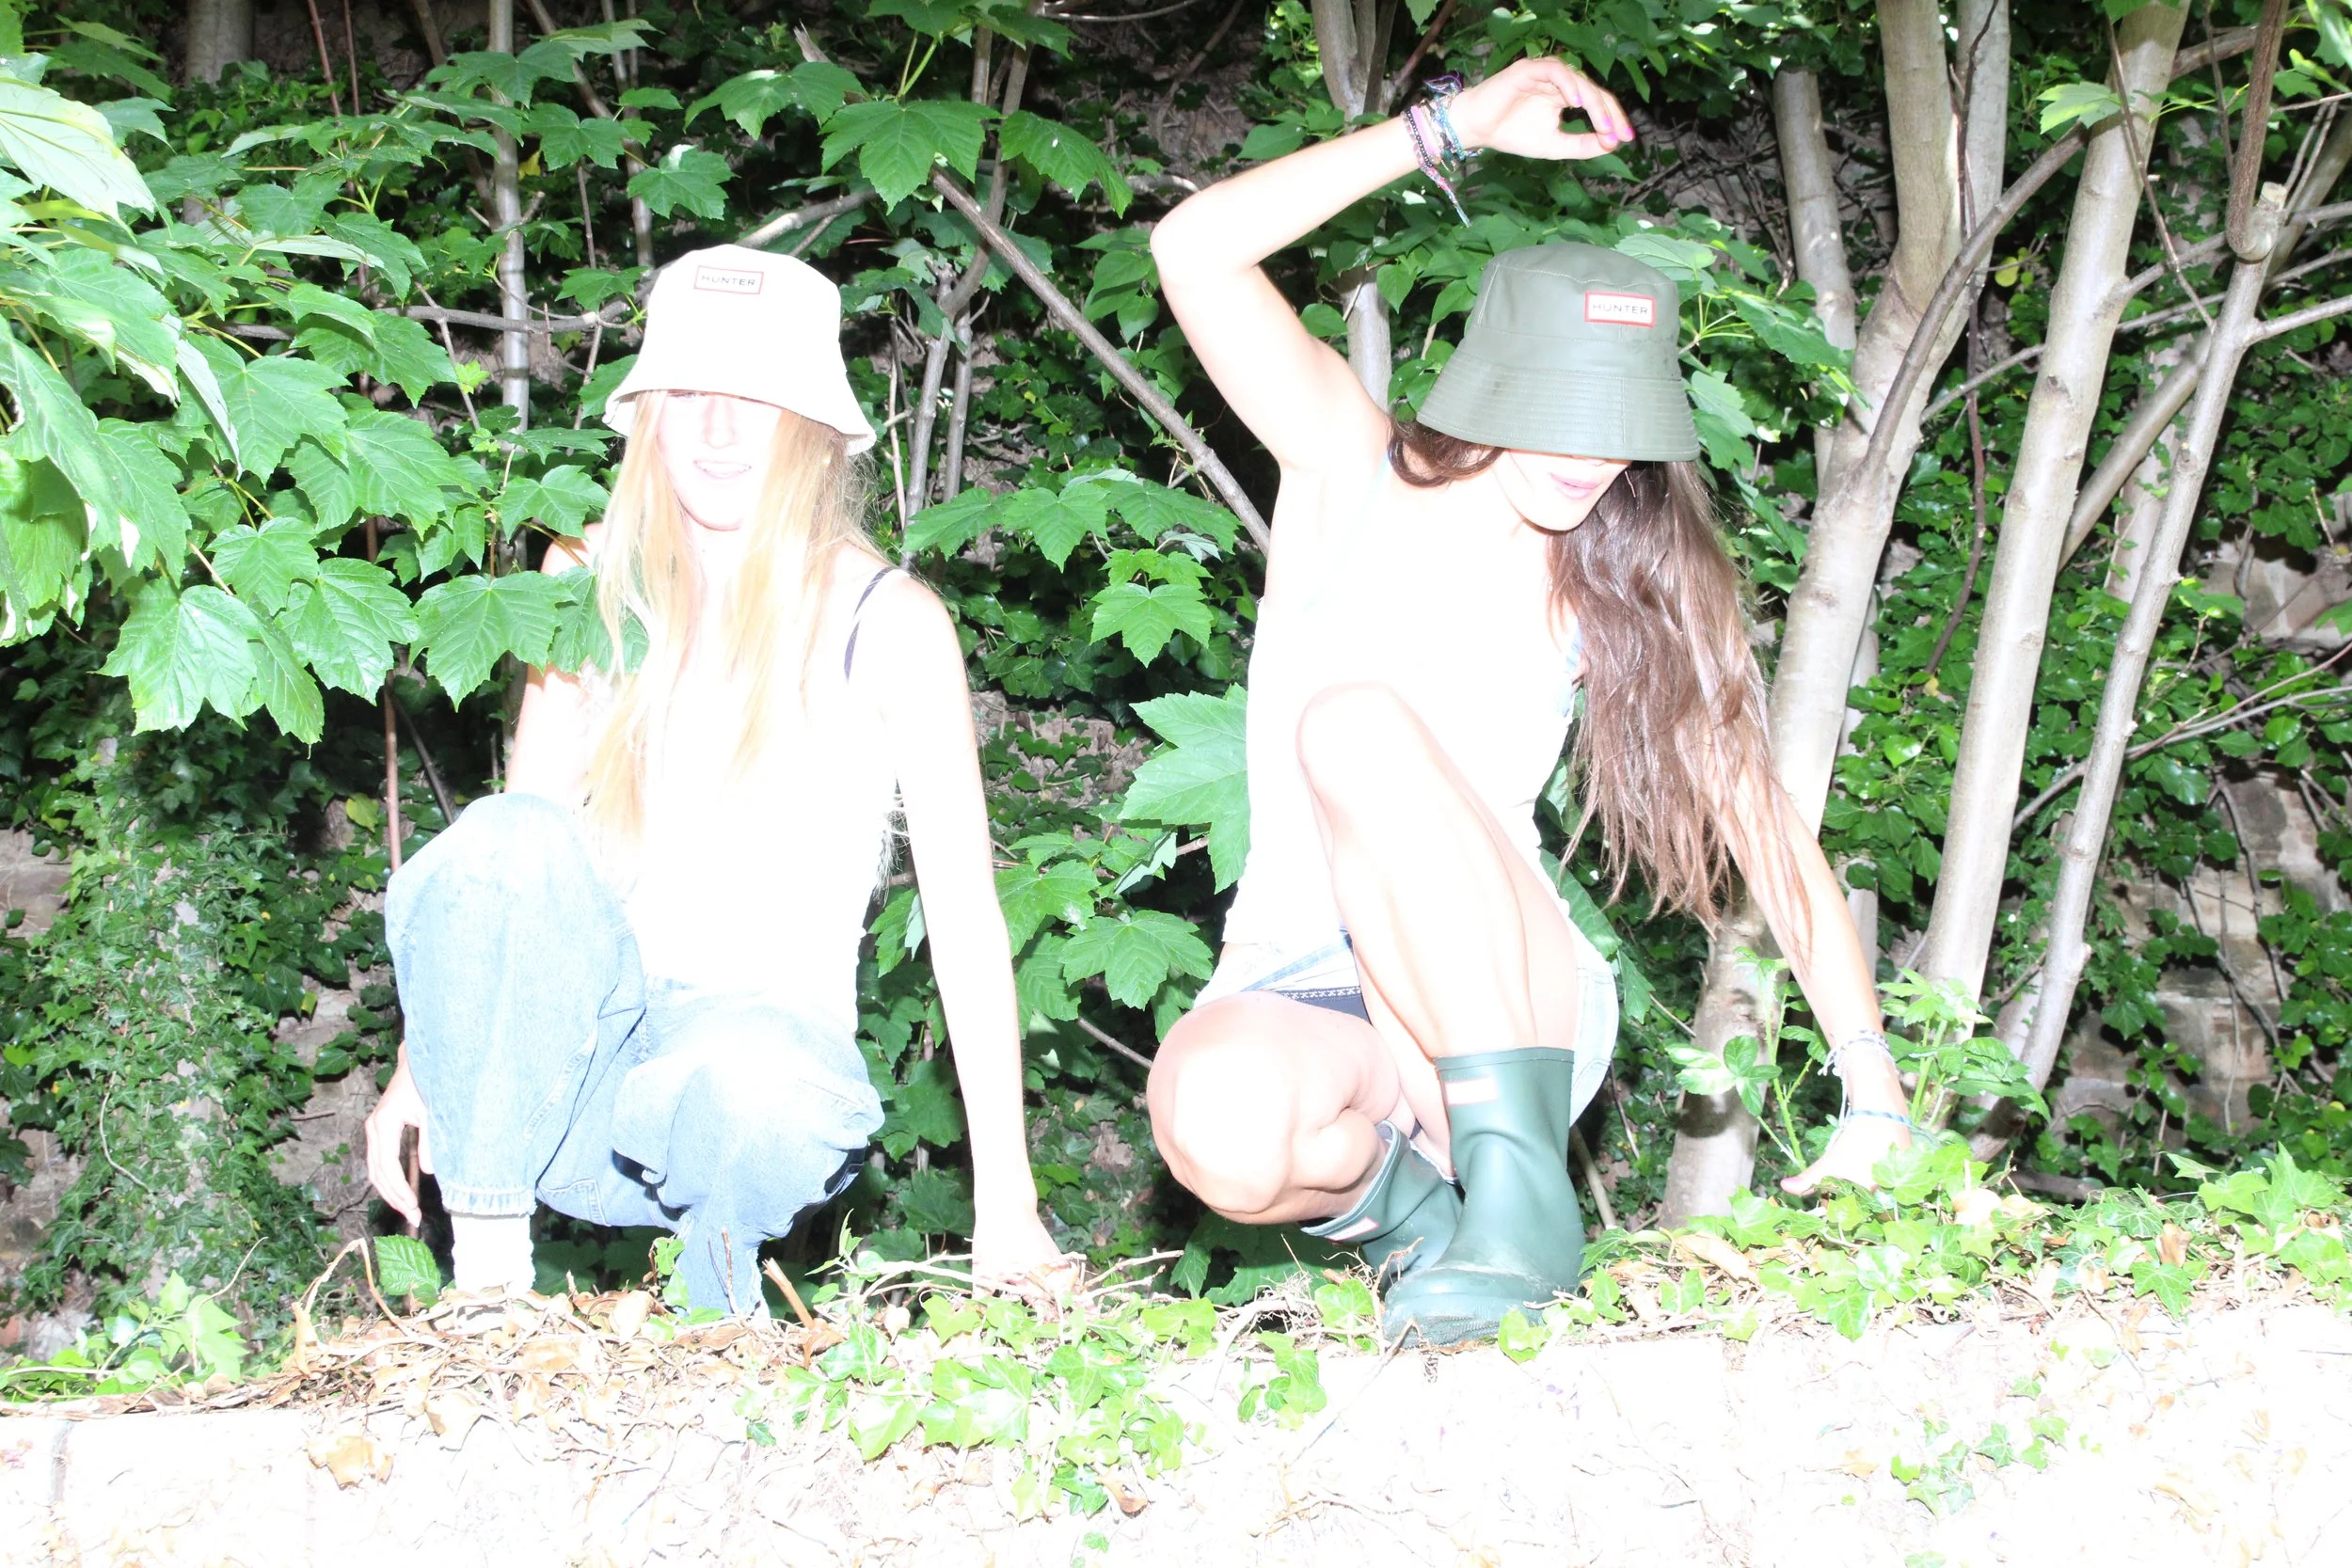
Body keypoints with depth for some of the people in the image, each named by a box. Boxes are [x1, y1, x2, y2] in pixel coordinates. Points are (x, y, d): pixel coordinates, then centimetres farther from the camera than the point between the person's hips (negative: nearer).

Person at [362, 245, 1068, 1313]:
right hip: (568, 1072, 3)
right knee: (500, 841, -27)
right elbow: (516, 839, 9)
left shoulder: (886, 624, -4)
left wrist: (1006, 1210, -12)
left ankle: (720, 1276, -3)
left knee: (738, 1077, -39)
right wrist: (420, 1065, -3)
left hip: (776, 1045, -2)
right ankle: (486, 1275, -21)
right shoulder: (592, 590, 7)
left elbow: (965, 909, -7)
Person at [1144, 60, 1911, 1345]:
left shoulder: (1625, 592, 4)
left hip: (1514, 1005, 0)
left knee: (1357, 717, -30)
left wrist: (1877, 1109, -1)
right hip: (1294, 989, 0)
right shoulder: (1353, 477, 2)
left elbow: (1778, 849, 4)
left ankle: (1516, 1181, -30)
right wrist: (1455, 127, -9)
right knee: (1221, 1135, -39)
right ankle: (1390, 1187, -3)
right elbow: (1194, 248, -11)